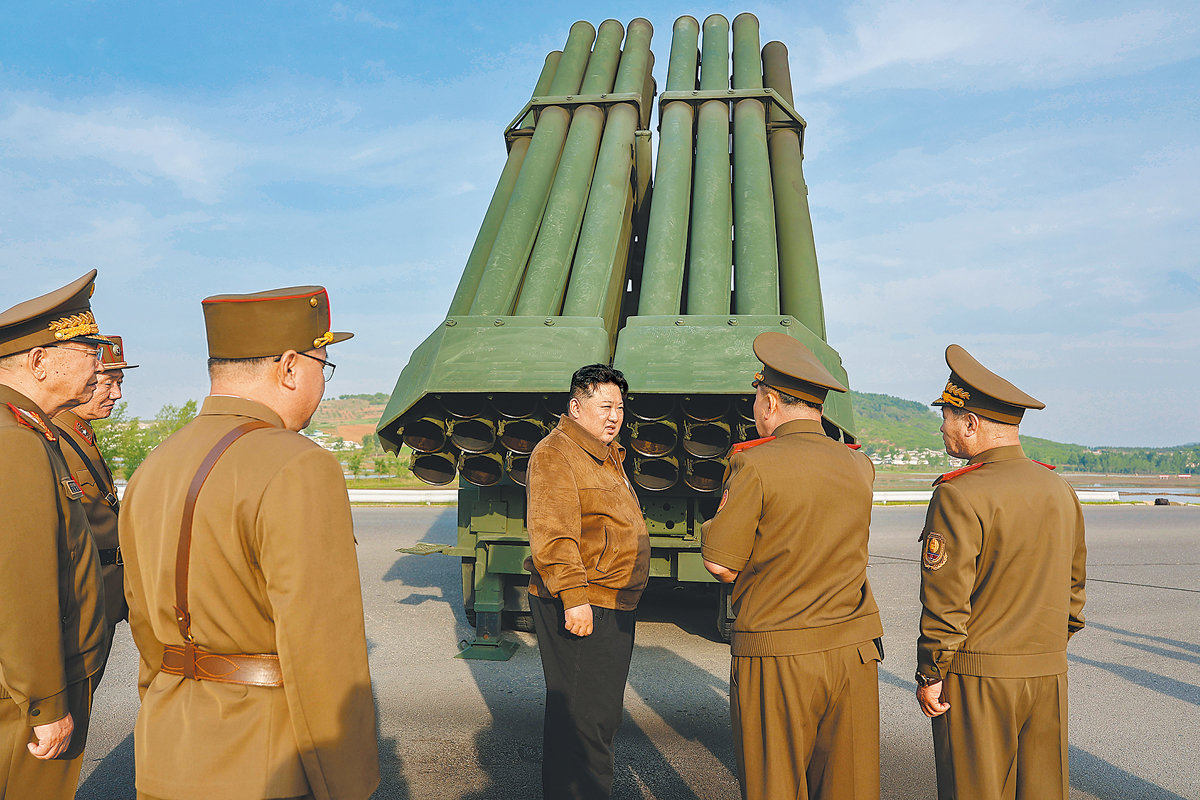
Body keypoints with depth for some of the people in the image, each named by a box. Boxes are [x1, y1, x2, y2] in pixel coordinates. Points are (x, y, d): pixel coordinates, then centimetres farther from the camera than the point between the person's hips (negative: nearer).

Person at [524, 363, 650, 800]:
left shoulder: (608, 457, 18)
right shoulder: (554, 454, -14)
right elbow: (552, 535, -23)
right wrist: (573, 597, -28)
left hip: (614, 605, 10)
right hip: (579, 607, -10)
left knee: (603, 710, 19)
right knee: (581, 713, -3)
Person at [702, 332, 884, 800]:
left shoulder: (756, 465, -13)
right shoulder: (860, 467, 4)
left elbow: (722, 566, -12)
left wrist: (712, 526, 9)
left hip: (776, 658, -5)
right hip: (855, 651, 5)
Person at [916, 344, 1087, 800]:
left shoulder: (960, 496, -18)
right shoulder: (1060, 490, 5)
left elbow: (945, 601, -18)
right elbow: (1074, 587, 13)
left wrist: (928, 675, -8)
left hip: (977, 677, -7)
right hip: (1049, 676, 7)